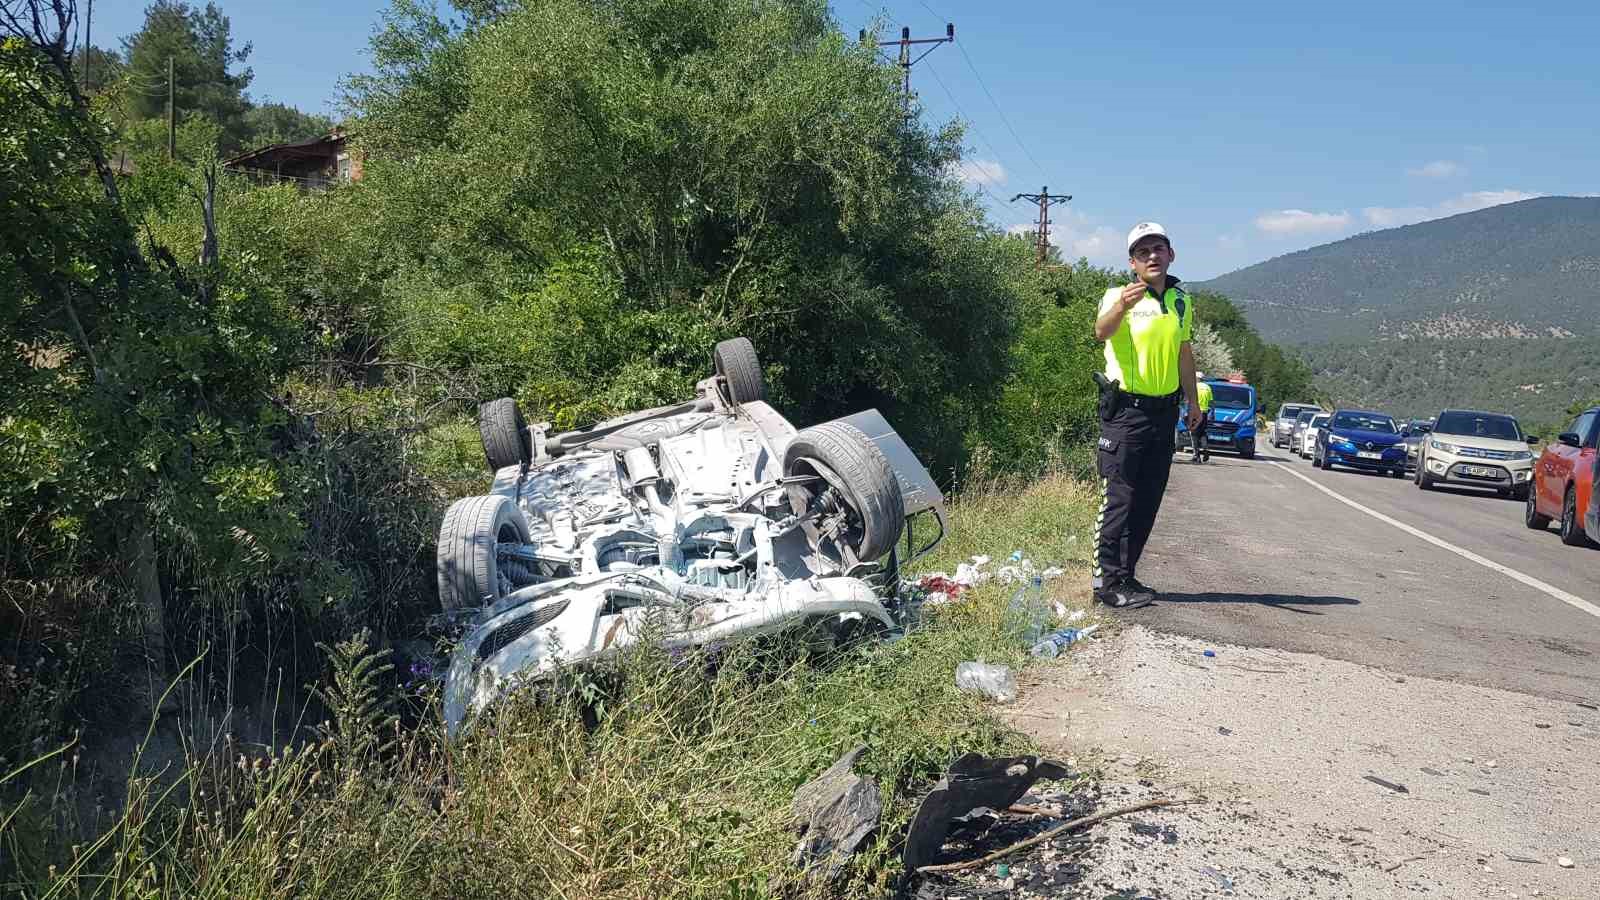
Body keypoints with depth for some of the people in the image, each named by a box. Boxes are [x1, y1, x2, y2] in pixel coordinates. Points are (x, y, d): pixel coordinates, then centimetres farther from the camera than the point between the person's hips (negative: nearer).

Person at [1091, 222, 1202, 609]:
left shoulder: (1181, 301, 10)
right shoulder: (1119, 296, -10)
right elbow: (1101, 331, -32)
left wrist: (1193, 400, 21)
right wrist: (1121, 306, -53)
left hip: (1164, 411, 7)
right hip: (1125, 410, -6)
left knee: (1148, 501, 10)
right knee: (1118, 498, -7)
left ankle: (1125, 574, 21)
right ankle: (1105, 581, -2)